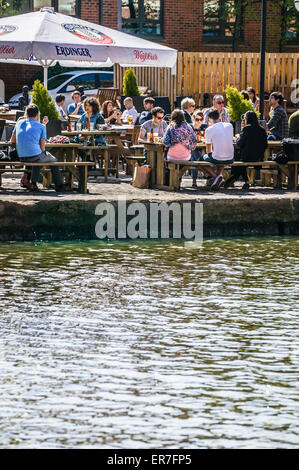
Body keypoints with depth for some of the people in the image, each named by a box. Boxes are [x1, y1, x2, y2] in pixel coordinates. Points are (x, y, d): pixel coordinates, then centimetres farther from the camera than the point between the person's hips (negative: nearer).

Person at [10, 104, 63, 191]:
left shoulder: (19, 123, 10)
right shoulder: (41, 126, 0)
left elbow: (12, 141, 17)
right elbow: (42, 148, -3)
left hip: (21, 157, 5)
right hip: (35, 156, -5)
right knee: (53, 160, 24)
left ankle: (33, 183, 27)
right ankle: (59, 185, 28)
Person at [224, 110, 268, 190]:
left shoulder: (247, 128, -12)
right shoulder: (262, 130, 4)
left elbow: (239, 144, -8)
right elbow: (265, 145, 10)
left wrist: (238, 138, 13)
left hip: (248, 157, -6)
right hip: (259, 158, 6)